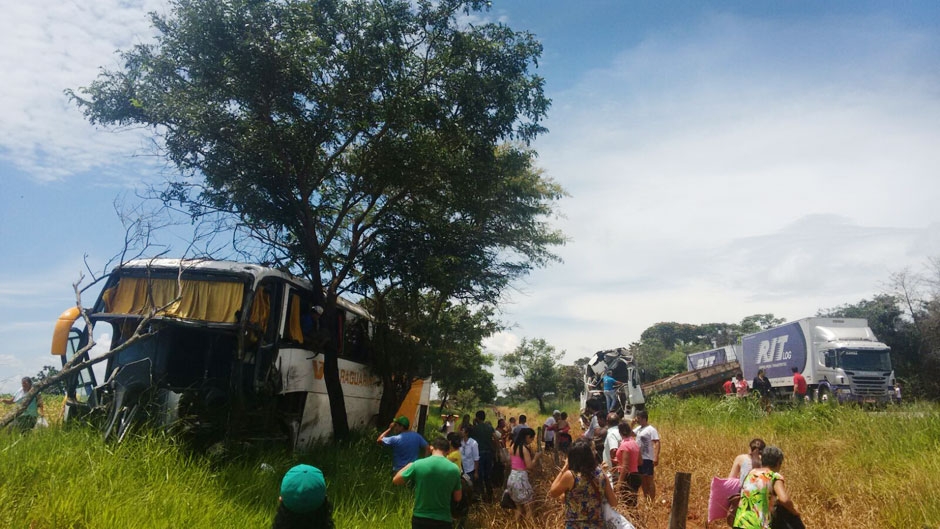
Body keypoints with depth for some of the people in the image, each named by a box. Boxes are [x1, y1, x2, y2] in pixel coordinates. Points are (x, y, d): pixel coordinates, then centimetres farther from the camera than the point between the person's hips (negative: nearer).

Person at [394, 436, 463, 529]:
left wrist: (408, 466, 18)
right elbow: (458, 498, 2)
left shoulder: (418, 464, -10)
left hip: (420, 519, 1)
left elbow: (395, 480, 3)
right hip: (443, 521, 0)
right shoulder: (454, 469, -7)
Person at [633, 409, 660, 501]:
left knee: (649, 479, -3)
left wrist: (656, 458, -30)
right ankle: (646, 499, 25)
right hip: (639, 458, 8)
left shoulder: (651, 430, -14)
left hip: (647, 459, -8)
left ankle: (652, 500, 3)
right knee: (642, 479, 14)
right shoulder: (639, 428, 11)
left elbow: (657, 443, -21)